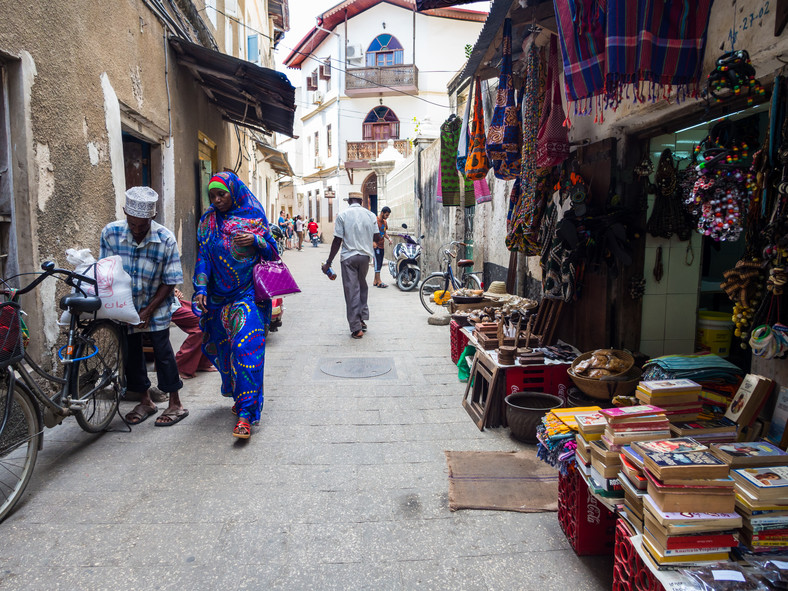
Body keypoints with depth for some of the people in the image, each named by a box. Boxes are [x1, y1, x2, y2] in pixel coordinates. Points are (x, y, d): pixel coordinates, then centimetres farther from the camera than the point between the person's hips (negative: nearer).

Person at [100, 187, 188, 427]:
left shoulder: (165, 239, -20)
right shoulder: (110, 233, -13)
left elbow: (170, 281, -13)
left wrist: (149, 310, -15)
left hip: (156, 306, -3)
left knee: (162, 350, -2)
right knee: (131, 352, 8)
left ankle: (175, 404, 10)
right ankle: (145, 402, 25)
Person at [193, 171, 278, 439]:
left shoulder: (253, 217, 2)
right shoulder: (208, 222, 8)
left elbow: (272, 250, 4)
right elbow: (202, 257, 6)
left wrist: (256, 239, -16)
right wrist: (201, 289, -5)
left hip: (249, 295, -4)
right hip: (219, 297, 4)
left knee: (246, 348, -14)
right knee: (224, 349, 11)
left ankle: (246, 413, -11)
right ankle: (240, 397, 32)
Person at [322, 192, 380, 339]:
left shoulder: (342, 215, -4)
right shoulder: (370, 215, 4)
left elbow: (337, 240, -7)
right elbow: (377, 238, 5)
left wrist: (328, 262, -2)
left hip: (348, 257, -3)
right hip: (365, 255, 3)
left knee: (351, 290, 0)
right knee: (362, 287, 21)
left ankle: (356, 328, 1)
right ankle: (362, 319, 20)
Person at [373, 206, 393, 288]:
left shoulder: (385, 222, 14)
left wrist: (388, 238, 5)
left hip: (381, 245, 8)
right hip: (376, 245, -8)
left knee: (380, 264, 9)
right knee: (377, 262, -11)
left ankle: (375, 281, 16)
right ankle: (379, 282, -11)